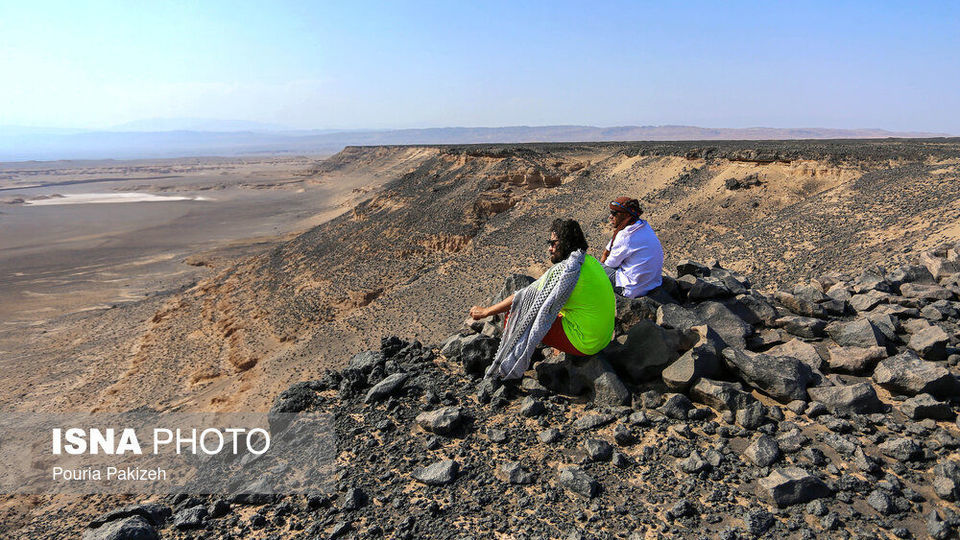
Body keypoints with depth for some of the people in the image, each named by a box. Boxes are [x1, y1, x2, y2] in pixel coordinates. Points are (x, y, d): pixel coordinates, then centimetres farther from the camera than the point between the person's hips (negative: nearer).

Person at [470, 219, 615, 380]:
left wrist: (486, 311, -6)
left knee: (512, 320, -7)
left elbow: (526, 297, -16)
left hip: (581, 344, -9)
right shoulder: (590, 261, 7)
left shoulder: (563, 270, -21)